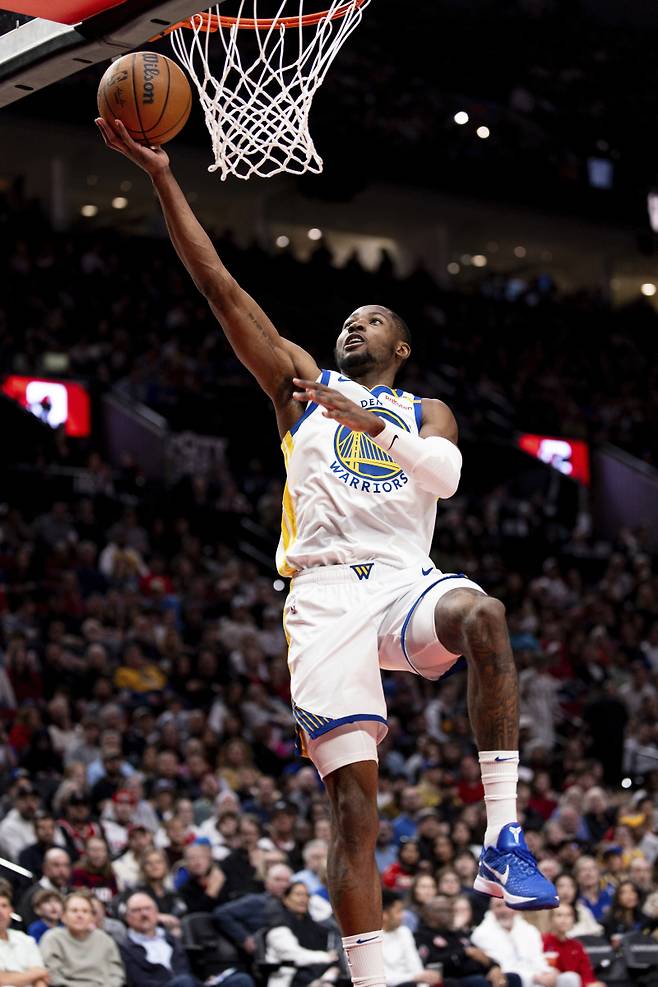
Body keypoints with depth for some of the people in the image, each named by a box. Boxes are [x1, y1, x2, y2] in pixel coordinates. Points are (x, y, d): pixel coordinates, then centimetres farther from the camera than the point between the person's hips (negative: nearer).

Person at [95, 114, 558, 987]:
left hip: (407, 582, 1)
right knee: (353, 792, -12)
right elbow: (220, 288, 13)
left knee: (483, 615, -35)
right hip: (327, 589, 0)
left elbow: (445, 475, -1)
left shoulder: (427, 412, 22)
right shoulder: (305, 384, 21)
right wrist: (162, 178, 7)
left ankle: (503, 841, -35)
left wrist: (373, 427, -16)